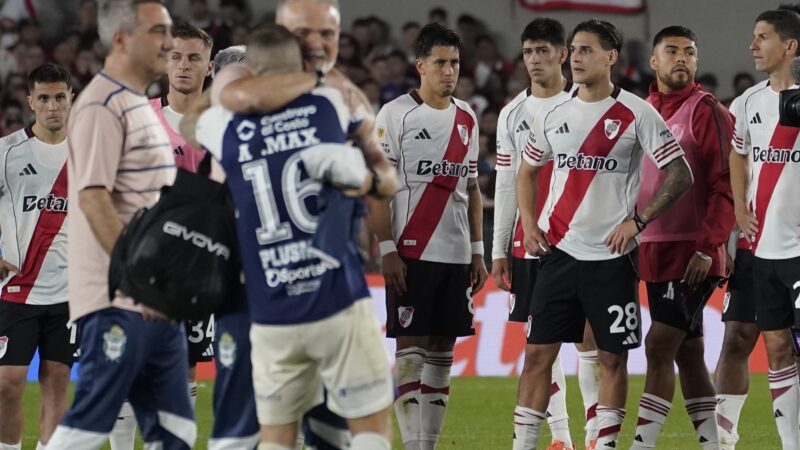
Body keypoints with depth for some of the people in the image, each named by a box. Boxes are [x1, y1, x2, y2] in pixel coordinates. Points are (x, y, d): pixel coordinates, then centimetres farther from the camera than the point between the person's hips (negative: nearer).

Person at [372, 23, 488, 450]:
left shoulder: (466, 118, 13)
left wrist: (477, 251, 13)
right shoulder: (395, 114, -5)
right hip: (411, 252, -6)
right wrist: (387, 249, -14)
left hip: (456, 254, 6)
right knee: (411, 348, -6)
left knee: (442, 351, 6)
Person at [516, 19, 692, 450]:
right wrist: (529, 223, 6)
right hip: (559, 251, 3)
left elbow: (680, 175, -4)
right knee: (538, 351, 0)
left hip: (611, 254, -3)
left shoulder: (636, 114, -5)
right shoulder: (553, 115, 8)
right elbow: (527, 172, 21)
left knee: (613, 357, 0)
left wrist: (638, 221, -10)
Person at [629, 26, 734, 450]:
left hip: (692, 255, -7)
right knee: (687, 352, 10)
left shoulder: (707, 112, -7)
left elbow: (726, 187, -13)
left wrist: (706, 248, -19)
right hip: (655, 251, 7)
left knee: (659, 347, -11)